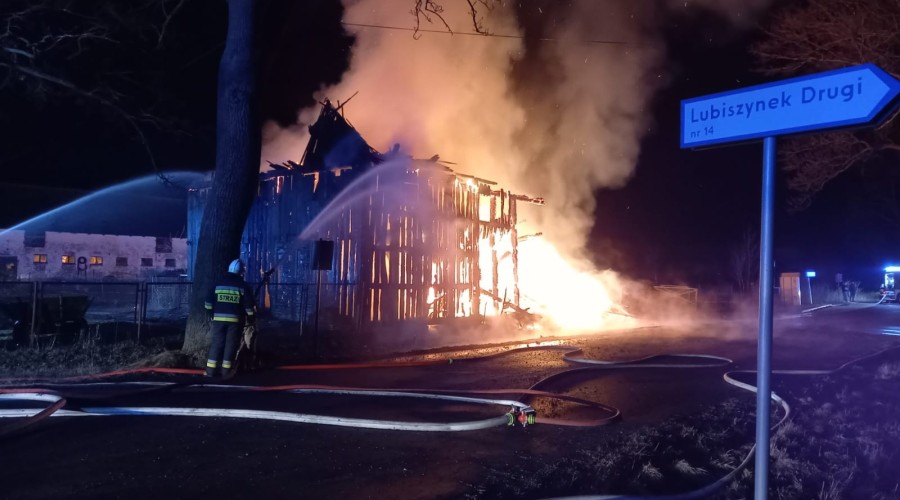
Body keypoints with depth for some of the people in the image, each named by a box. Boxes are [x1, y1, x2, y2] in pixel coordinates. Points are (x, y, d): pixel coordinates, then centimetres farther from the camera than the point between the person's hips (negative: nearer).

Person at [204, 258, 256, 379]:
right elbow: (249, 305, -5)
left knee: (216, 343, 8)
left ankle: (211, 369, 7)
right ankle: (226, 371, 4)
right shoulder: (243, 286, -3)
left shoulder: (218, 284, 7)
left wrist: (212, 315, 20)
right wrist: (251, 319, 5)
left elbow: (209, 302, 9)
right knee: (231, 345, 3)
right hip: (235, 320, -3)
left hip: (218, 319, 3)